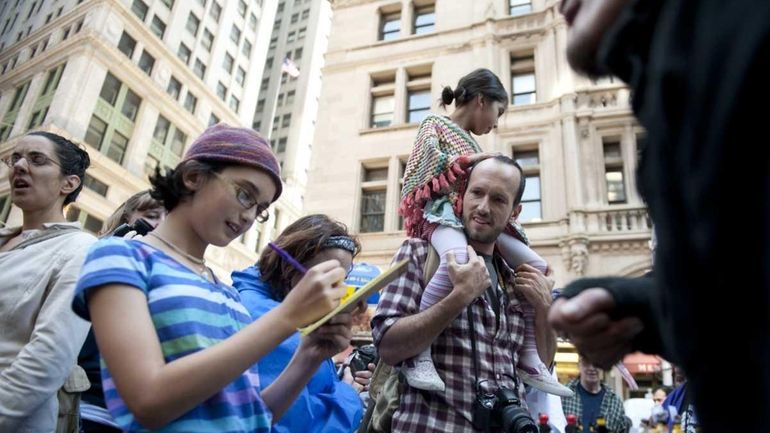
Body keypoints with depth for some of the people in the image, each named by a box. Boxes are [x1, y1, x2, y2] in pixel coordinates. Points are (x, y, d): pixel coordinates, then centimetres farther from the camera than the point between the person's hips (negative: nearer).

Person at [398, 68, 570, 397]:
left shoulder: (469, 142, 29)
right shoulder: (435, 124, 7)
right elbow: (424, 165, -8)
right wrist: (468, 160, -8)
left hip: (475, 216, 9)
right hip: (441, 211, -8)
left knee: (537, 267, -1)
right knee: (457, 259, -43)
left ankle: (529, 359, 2)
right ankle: (418, 353, -37)